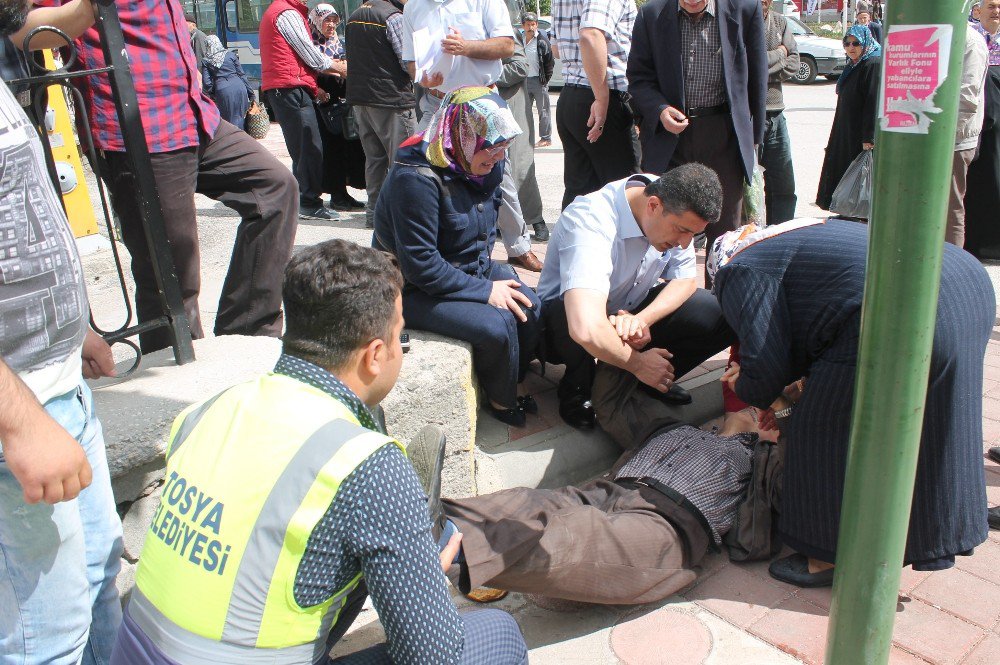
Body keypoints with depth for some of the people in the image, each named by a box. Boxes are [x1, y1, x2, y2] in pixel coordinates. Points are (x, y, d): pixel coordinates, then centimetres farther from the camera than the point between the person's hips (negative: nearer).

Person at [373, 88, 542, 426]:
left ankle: (511, 384, 14)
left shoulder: (486, 165, -2)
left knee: (530, 307, -12)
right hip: (416, 290, -8)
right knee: (497, 323, -25)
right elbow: (421, 265, -27)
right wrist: (485, 291, -23)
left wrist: (489, 270, 0)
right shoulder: (416, 179, -28)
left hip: (472, 269, 8)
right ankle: (501, 401, 4)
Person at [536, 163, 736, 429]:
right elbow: (587, 329, -47)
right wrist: (639, 363, -30)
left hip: (630, 309, 6)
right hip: (565, 322, -5)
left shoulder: (677, 210, -14)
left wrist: (643, 319, -23)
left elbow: (685, 280, -3)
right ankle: (577, 389, -10)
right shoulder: (590, 221, -36)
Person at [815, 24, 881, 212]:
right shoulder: (853, 65, 15)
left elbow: (874, 102, -21)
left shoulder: (873, 65, -15)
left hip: (859, 136, -10)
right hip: (846, 132, 10)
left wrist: (869, 137, -25)